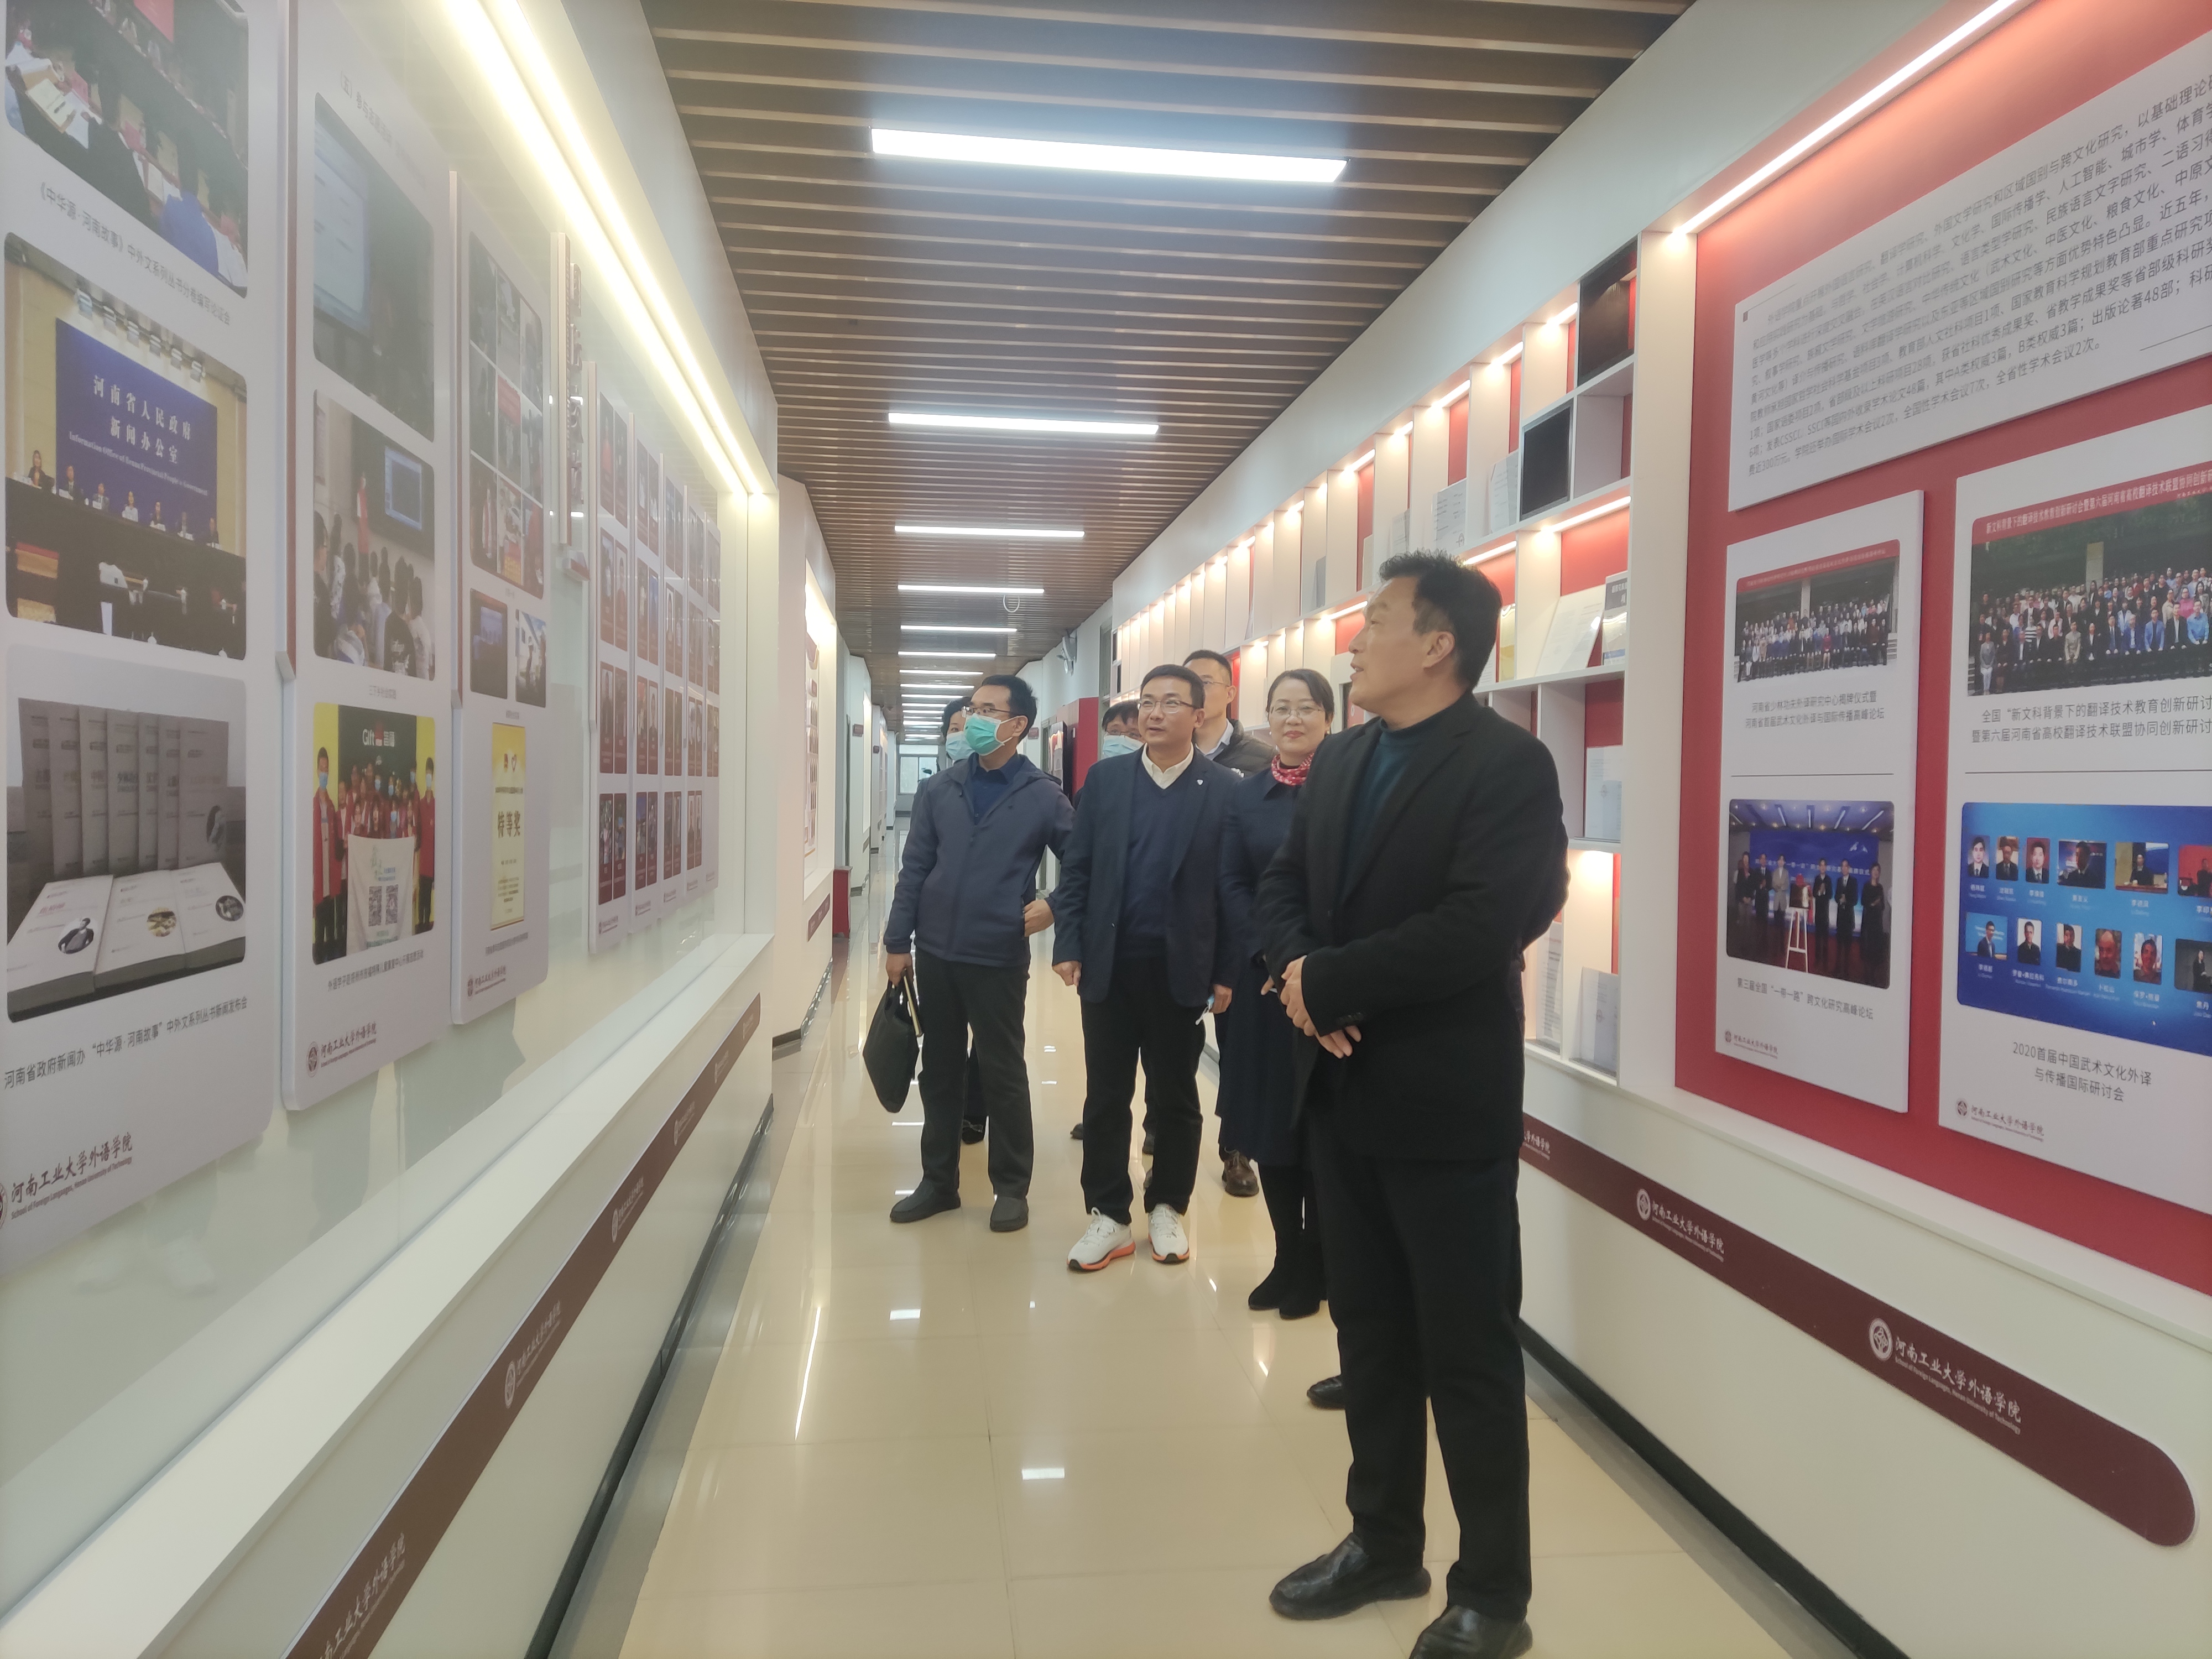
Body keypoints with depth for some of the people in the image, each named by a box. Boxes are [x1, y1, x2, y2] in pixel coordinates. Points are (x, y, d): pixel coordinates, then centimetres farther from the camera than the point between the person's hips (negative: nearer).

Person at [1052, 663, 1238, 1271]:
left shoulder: (1224, 789, -4)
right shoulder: (1104, 778, 3)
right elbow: (1076, 869, 4)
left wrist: (1227, 973, -5)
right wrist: (1068, 946, -3)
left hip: (1181, 970, -2)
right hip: (1108, 965, 2)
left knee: (1175, 1097, 12)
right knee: (1105, 1096, 8)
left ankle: (1168, 1207, 29)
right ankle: (1109, 1216, 20)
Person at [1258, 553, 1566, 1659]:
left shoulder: (1508, 763, -14)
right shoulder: (1337, 761, 11)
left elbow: (1481, 926, -25)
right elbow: (1283, 886, 10)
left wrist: (1326, 983, -18)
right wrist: (1297, 971, -12)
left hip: (1444, 1103, -7)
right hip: (1342, 1094, 7)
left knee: (1468, 1352, 7)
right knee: (1369, 1331, 19)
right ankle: (1384, 1543, 36)